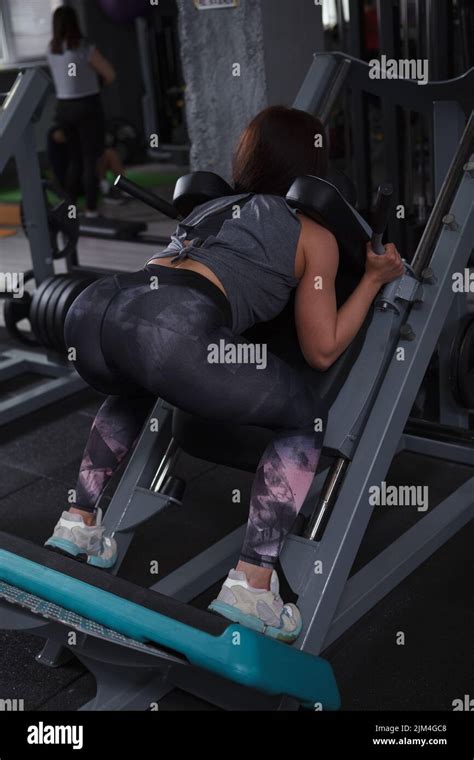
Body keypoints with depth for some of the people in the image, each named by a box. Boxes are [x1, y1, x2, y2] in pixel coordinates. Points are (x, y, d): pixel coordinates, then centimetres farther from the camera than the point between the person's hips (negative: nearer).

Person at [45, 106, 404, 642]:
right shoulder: (315, 235, 20)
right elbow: (322, 351, 23)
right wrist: (374, 279, 31)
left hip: (92, 309, 7)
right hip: (172, 330, -6)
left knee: (132, 393, 41)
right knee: (306, 420, 16)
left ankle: (79, 523, 32)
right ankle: (250, 586, 6)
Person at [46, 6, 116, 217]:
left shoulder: (52, 50, 4)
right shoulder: (85, 48, -13)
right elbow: (110, 74, -4)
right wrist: (97, 80, 14)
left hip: (64, 107, 6)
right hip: (87, 106, -6)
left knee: (76, 158, 17)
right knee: (91, 160, 1)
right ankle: (91, 210, 0)